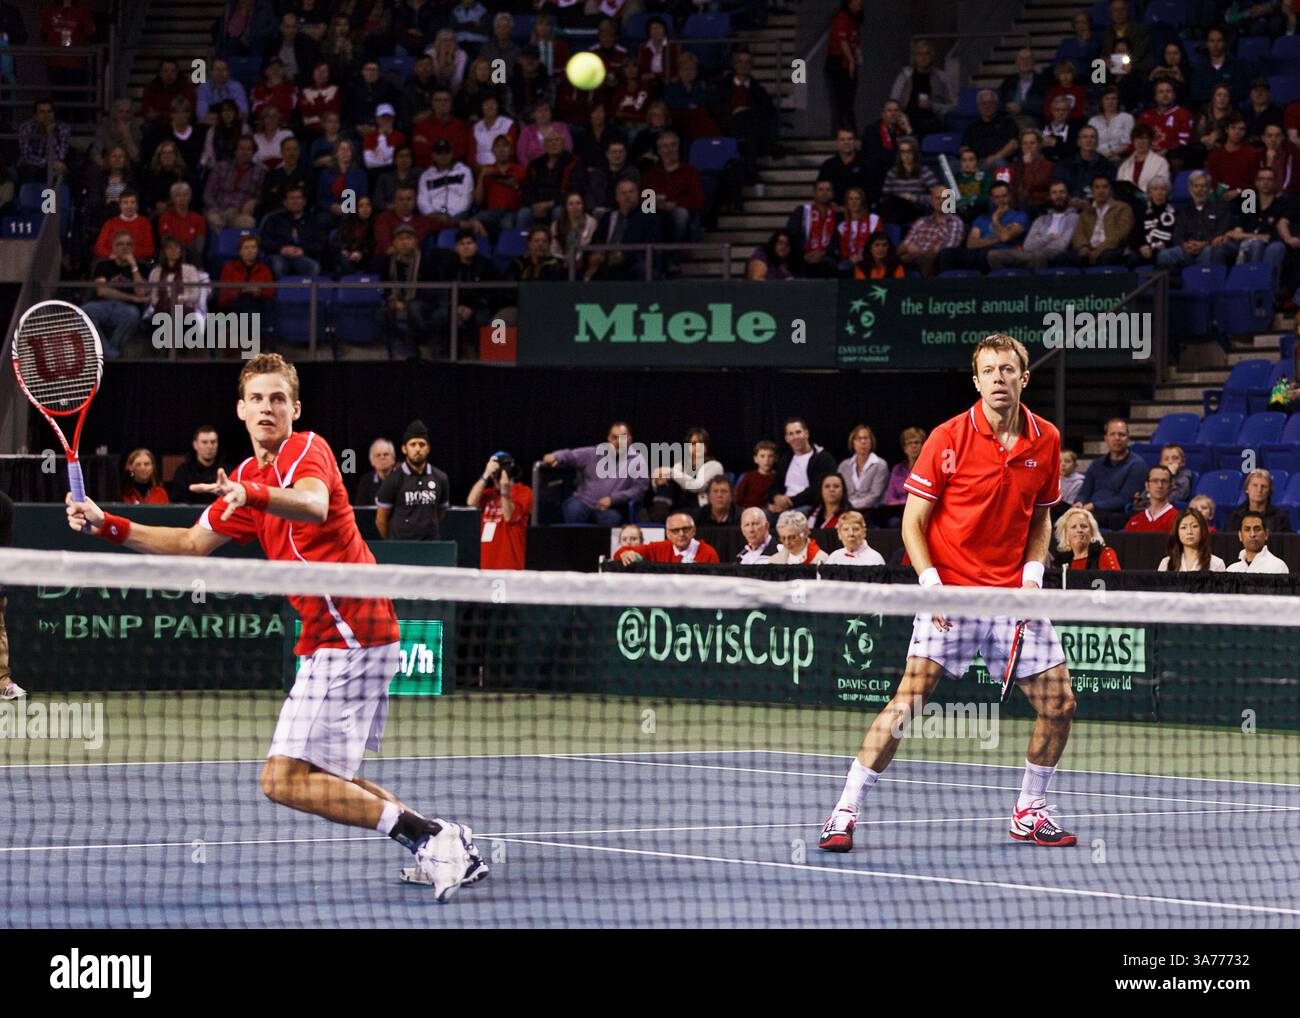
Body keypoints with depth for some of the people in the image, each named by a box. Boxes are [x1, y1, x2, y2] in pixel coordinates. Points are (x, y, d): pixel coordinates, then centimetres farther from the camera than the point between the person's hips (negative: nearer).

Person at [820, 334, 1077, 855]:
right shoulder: (948, 438, -8)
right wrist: (931, 583, -16)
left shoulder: (1046, 440, 4)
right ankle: (845, 812, -9)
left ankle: (1029, 813, 21)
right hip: (951, 593, -4)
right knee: (908, 701, -14)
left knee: (1059, 705, 2)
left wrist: (1033, 572, 0)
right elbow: (913, 521, -4)